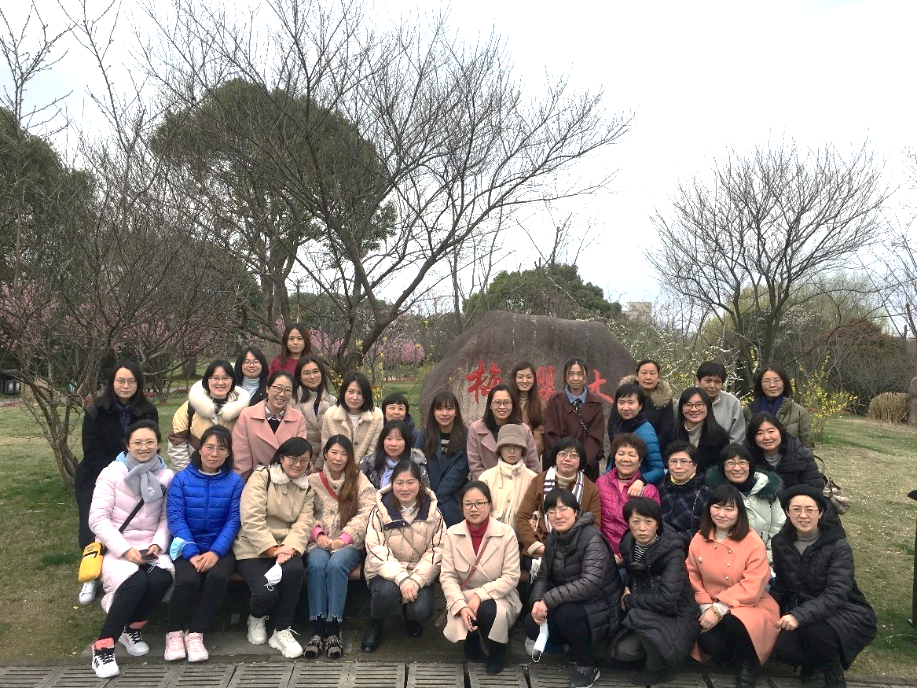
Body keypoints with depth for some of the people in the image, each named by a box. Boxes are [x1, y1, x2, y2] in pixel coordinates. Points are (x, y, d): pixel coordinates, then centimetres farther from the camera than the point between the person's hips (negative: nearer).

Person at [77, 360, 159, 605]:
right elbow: (93, 452, -13)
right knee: (92, 532, -6)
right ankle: (91, 577, 17)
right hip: (96, 480, -1)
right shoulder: (96, 411, -12)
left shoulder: (148, 412, -6)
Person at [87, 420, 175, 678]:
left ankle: (132, 629, -1)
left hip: (150, 547, 3)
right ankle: (103, 647, -17)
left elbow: (166, 518, 7)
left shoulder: (167, 477, 5)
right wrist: (125, 550, -19)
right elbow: (98, 518, -9)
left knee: (162, 577, -29)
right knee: (135, 581, -33)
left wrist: (158, 544, -13)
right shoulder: (112, 473, -3)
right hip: (116, 547, -3)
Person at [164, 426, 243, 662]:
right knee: (188, 580, -29)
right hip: (187, 547, 0)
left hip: (219, 548, 1)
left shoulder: (234, 481, 4)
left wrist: (216, 552, -17)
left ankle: (195, 634, -9)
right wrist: (192, 553, -18)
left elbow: (233, 520, -3)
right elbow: (175, 518, -5)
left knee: (218, 577, -30)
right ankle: (174, 633, -1)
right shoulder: (181, 479, 3)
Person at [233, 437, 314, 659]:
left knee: (295, 570, -30)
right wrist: (273, 550, -20)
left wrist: (289, 549, -20)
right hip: (254, 548, -3)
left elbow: (303, 525, 0)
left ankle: (282, 631, -10)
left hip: (286, 547, 4)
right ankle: (256, 618, 14)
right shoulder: (261, 477, -3)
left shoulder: (307, 489, 13)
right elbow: (252, 520, -14)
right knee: (266, 592, -26)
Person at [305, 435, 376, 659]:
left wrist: (344, 538, -14)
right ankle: (317, 630, -28)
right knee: (317, 564, -31)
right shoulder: (312, 481, 13)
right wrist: (318, 534, -13)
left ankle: (333, 631, -28)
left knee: (336, 565, -32)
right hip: (319, 542, 1)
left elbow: (366, 514, -2)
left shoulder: (360, 481, 9)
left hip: (349, 543, -1)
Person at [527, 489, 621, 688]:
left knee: (565, 613, -33)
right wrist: (537, 601, -17)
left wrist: (549, 600, -32)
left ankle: (587, 666, -8)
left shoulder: (592, 539, -21)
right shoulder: (553, 539, 3)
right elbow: (543, 576, 4)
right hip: (570, 604, 7)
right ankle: (577, 645, 13)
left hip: (599, 606, -7)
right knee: (532, 625, -12)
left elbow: (590, 583, -32)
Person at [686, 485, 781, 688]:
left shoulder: (754, 543, -12)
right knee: (707, 641, -26)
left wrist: (719, 609, -21)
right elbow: (693, 577, 6)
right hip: (713, 610, 3)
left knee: (733, 624, -36)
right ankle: (740, 660, 9)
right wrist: (706, 606, -9)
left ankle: (749, 665, -3)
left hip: (750, 607, -3)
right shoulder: (699, 540, 1)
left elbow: (751, 588, -17)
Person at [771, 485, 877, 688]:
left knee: (813, 628, -36)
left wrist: (799, 616, -41)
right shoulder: (781, 544, 0)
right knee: (782, 649, -24)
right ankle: (816, 660, 12)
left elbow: (836, 595, -28)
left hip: (845, 613, -4)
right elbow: (780, 586, 13)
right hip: (801, 610, 4)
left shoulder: (838, 546, -16)